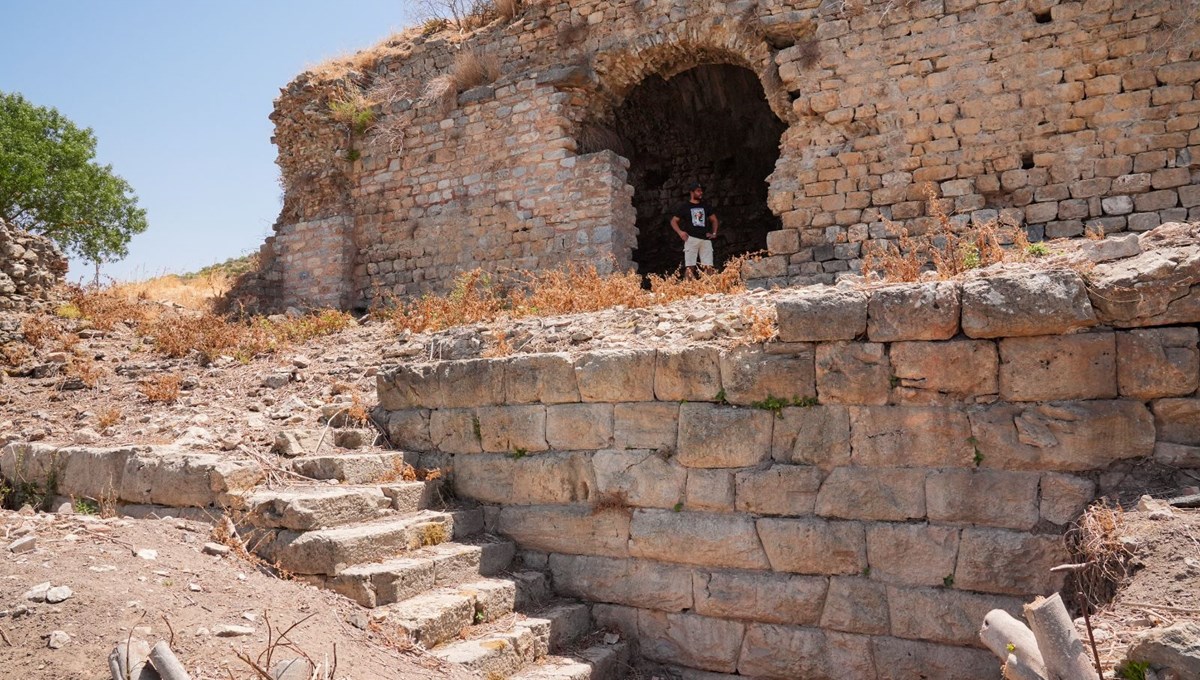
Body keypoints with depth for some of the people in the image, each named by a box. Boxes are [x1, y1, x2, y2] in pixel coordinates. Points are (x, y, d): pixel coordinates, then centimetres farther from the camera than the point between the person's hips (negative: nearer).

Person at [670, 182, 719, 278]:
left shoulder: (706, 206, 17)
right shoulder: (685, 207, 8)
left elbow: (714, 220, 26)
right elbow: (673, 221, 9)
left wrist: (714, 233, 12)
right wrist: (680, 232, -6)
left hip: (705, 239, 3)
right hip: (691, 239, -3)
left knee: (708, 267, -5)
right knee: (690, 267, -11)